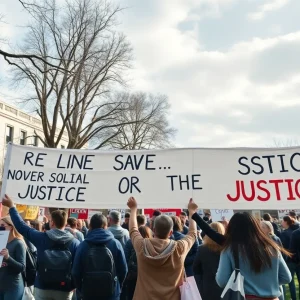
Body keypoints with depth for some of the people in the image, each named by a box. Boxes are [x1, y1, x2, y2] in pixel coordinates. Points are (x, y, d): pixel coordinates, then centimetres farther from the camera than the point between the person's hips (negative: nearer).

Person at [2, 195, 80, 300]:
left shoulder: (41, 237, -6)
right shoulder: (75, 242, -6)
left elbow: (21, 226, 4)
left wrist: (11, 206, 13)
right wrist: (74, 285, 4)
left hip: (42, 287, 1)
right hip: (64, 289, 0)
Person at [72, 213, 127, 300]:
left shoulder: (83, 245, -10)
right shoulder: (115, 243, -9)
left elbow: (76, 272, -6)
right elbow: (123, 270, -5)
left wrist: (81, 289, 12)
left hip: (89, 292, 0)